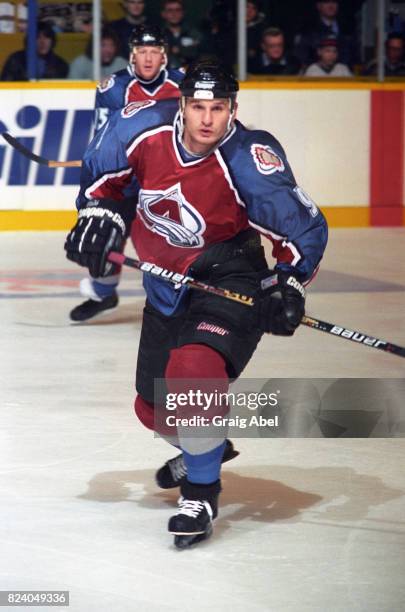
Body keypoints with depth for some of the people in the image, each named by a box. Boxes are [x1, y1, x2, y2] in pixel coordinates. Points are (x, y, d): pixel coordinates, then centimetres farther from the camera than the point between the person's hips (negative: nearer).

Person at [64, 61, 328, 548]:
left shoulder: (249, 159, -24)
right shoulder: (148, 128, -14)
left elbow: (304, 225, -16)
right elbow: (102, 167, 8)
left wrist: (290, 284, -26)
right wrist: (100, 211, -4)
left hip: (231, 283, -6)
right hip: (167, 285, 6)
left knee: (192, 371, -32)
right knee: (153, 407, 14)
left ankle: (201, 492, -13)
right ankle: (202, 448, 50)